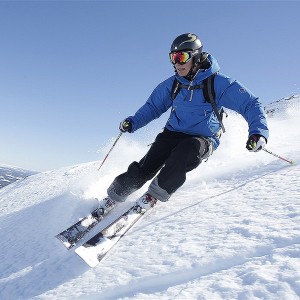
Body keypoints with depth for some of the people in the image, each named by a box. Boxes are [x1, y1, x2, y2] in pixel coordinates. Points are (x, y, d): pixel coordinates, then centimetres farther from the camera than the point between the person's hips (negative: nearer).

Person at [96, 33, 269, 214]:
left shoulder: (218, 83, -14)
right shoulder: (172, 84, 0)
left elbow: (251, 104, -14)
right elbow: (153, 106, 15)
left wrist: (258, 132, -31)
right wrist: (133, 122, -1)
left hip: (204, 140, -3)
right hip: (173, 133, 3)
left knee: (188, 149, -36)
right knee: (149, 164, -19)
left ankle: (157, 193, -20)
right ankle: (115, 195, -3)